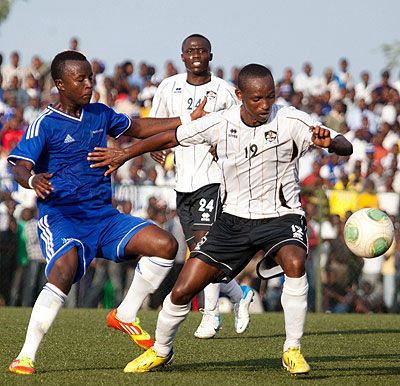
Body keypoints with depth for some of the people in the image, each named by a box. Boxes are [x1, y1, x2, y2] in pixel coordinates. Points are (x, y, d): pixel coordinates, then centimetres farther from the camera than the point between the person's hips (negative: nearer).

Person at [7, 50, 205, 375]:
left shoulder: (99, 115, 12)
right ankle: (26, 356, -24)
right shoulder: (45, 124, -7)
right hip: (60, 217, -6)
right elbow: (20, 168, -16)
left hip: (103, 215, 6)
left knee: (165, 244, -8)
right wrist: (33, 180, -41)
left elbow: (138, 128, 27)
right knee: (64, 272, -33)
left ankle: (125, 316, 10)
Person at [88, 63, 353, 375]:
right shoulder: (221, 124, -7)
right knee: (183, 290, -2)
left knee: (295, 264, -37)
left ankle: (292, 351, -21)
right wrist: (125, 154, 13)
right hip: (235, 218, 3)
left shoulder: (291, 121, -14)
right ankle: (160, 351, 27)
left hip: (281, 217, -3)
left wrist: (328, 141, -40)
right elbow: (172, 138, 9)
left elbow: (346, 147, -16)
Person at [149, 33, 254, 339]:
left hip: (213, 176, -5)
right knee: (197, 253, 6)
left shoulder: (224, 91, 0)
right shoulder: (169, 88, 9)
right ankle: (239, 295, 28)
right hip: (183, 180, 5)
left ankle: (211, 314, -8)